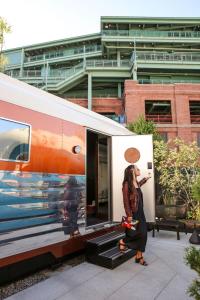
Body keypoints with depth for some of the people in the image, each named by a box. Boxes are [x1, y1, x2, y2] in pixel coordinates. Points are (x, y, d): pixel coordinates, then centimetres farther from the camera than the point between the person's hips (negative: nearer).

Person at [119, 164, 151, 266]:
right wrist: (129, 215, -19)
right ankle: (123, 242, 22)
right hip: (133, 213, -8)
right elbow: (126, 201, -17)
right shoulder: (127, 184, -16)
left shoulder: (136, 183, 8)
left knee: (143, 234, 8)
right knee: (138, 233, -5)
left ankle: (139, 256, 21)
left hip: (140, 212, 8)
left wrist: (145, 179, 40)